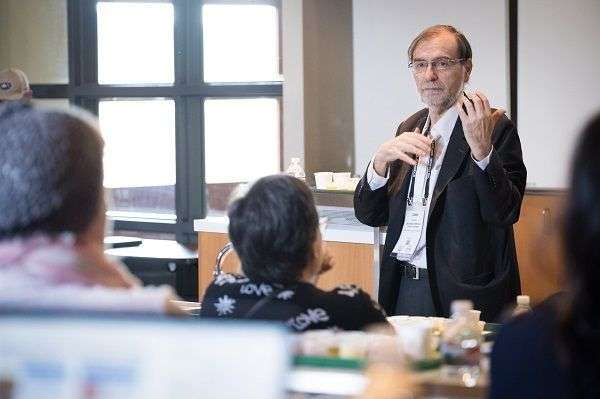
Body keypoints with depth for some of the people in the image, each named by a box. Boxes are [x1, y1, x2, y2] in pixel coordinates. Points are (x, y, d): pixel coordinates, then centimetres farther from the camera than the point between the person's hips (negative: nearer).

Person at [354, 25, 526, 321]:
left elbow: (505, 213, -18)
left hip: (461, 293, -5)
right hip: (403, 289, 5)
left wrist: (482, 149, -30)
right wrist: (381, 159, -10)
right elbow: (369, 215, 8)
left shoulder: (496, 128, -7)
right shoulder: (409, 128, 13)